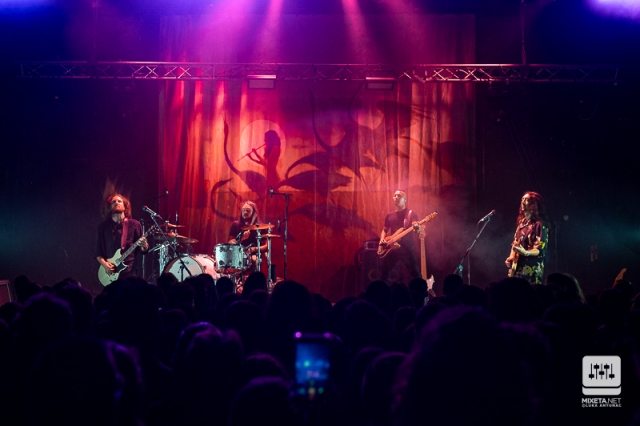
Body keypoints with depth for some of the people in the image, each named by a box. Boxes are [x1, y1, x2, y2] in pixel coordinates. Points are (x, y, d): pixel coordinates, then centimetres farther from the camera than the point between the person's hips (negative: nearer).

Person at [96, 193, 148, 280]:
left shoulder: (134, 224, 4)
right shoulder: (103, 227, 9)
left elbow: (143, 250, 5)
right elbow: (98, 251, 10)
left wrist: (144, 246, -17)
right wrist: (104, 264, -7)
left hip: (130, 272, -2)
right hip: (110, 274, 2)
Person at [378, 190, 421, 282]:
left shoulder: (411, 214, 0)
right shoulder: (389, 215, 14)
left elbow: (417, 229, -13)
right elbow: (384, 230, 22)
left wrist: (417, 228, -38)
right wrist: (382, 239, 0)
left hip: (407, 248, -5)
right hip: (392, 248, 5)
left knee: (415, 273, -8)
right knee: (384, 273, 8)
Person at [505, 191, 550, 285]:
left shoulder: (539, 224, -8)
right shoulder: (521, 222, 15)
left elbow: (541, 249, -15)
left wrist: (525, 253, -30)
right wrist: (510, 258, 5)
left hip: (531, 269, -7)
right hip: (517, 268, 7)